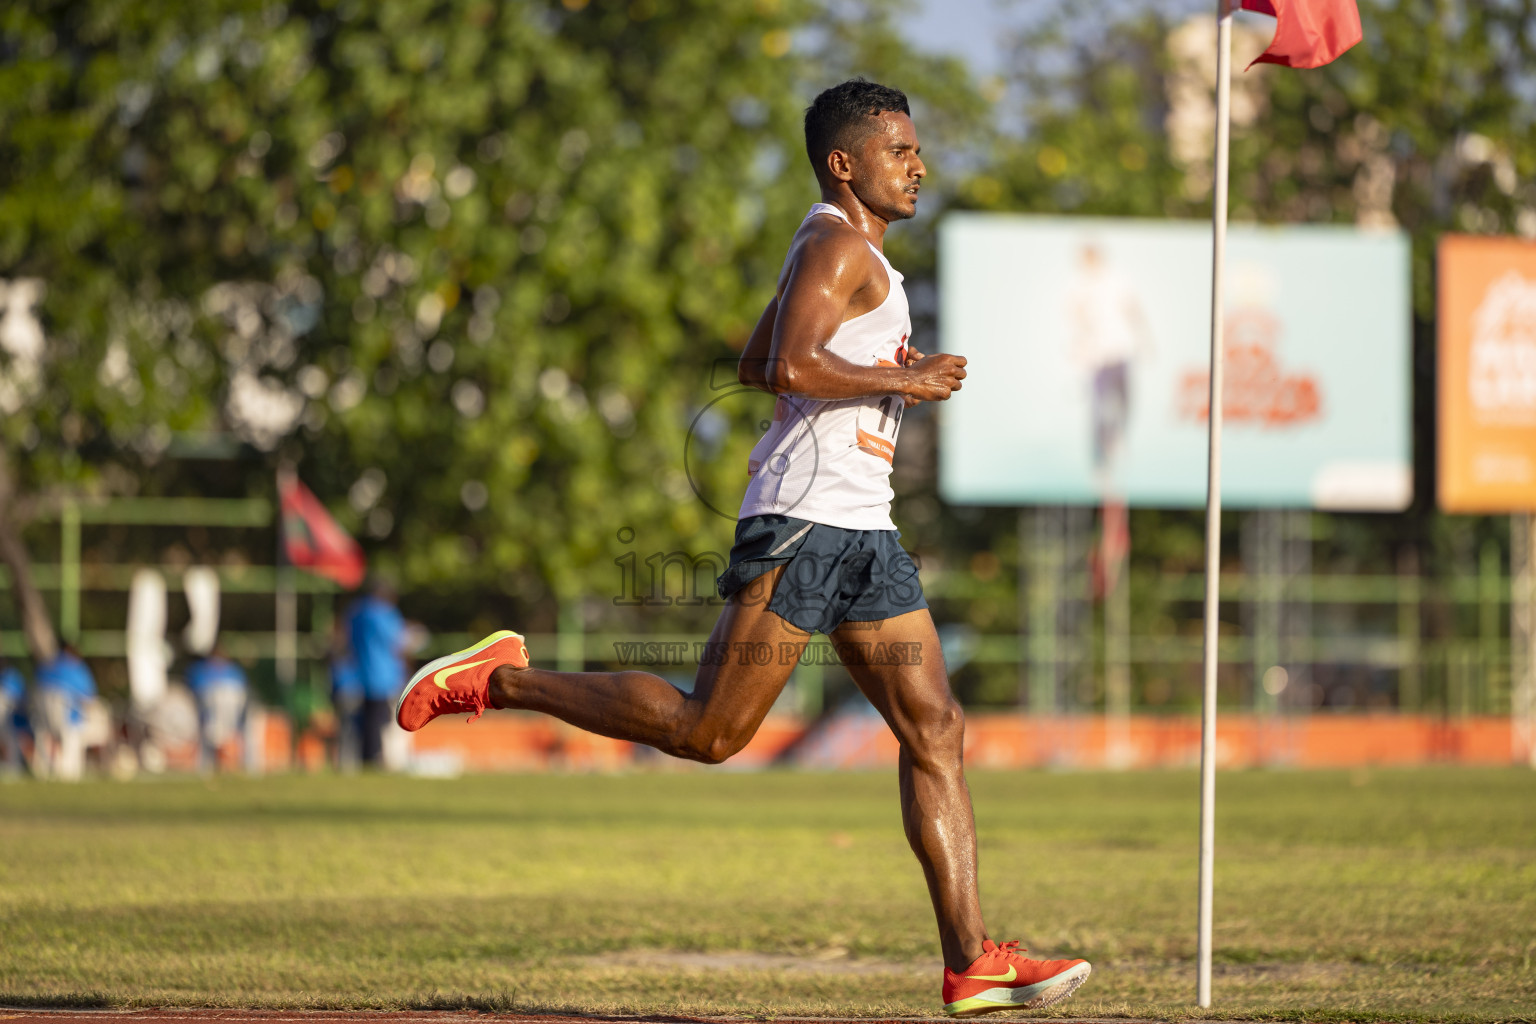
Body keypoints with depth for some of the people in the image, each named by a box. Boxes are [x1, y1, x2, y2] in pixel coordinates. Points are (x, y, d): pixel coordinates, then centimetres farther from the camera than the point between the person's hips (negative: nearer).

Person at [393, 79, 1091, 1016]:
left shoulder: (840, 251, 23)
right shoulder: (839, 244, -9)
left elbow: (754, 365, 32)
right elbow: (790, 368, -24)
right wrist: (902, 382, -14)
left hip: (864, 532, 10)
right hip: (804, 523, -10)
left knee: (935, 729, 0)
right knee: (709, 731, -8)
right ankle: (500, 680, 6)